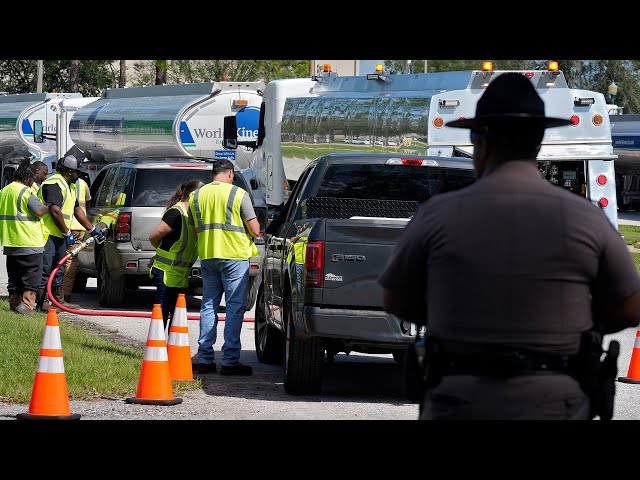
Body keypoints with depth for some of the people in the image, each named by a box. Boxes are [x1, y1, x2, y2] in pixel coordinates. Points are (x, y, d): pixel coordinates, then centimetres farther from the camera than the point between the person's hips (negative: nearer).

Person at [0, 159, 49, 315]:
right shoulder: (26, 192, -13)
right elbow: (38, 211, -18)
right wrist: (49, 207, -2)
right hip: (29, 242, -8)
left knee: (14, 277, 14)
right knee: (32, 275, -4)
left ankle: (14, 303, 15)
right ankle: (27, 304, -15)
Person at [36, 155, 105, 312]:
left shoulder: (70, 186, 18)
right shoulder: (54, 184, -16)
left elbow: (77, 210, 26)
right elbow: (55, 211, -23)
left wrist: (92, 229, 26)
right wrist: (67, 233, -18)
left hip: (60, 235, 10)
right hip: (47, 233, -10)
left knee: (59, 269, 14)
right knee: (45, 269, -9)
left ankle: (58, 300, 20)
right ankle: (43, 303, -8)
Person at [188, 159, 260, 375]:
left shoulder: (196, 195, 8)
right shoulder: (238, 194, -7)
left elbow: (194, 229, 13)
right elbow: (255, 229, -7)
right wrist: (253, 230, 14)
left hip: (207, 256, 5)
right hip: (234, 256, -5)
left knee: (208, 305, 12)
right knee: (235, 307, -1)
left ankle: (204, 359, 9)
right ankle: (230, 361, -6)